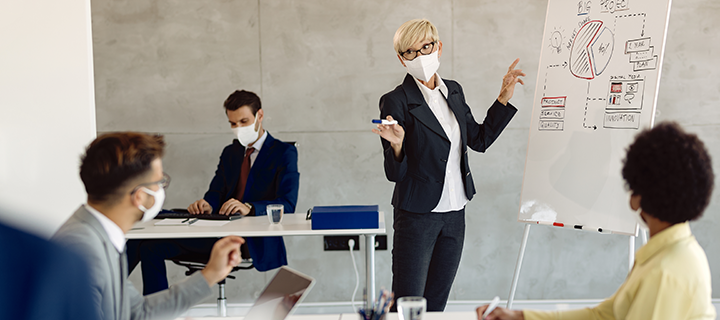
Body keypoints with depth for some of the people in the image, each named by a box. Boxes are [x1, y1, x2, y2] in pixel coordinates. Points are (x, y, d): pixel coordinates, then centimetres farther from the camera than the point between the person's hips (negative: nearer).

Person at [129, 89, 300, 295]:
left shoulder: (284, 153, 1)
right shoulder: (230, 153, 22)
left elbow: (288, 204, -10)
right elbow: (215, 193, 14)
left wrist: (249, 208, -28)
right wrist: (206, 205, -11)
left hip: (256, 243, -6)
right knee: (150, 245, -10)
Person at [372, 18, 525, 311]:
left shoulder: (453, 91, 7)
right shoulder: (395, 102, -12)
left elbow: (479, 139, 17)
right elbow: (395, 174, -12)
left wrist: (504, 98, 13)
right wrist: (397, 145, -33)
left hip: (455, 215, 6)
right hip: (417, 216, -6)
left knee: (436, 304, 15)